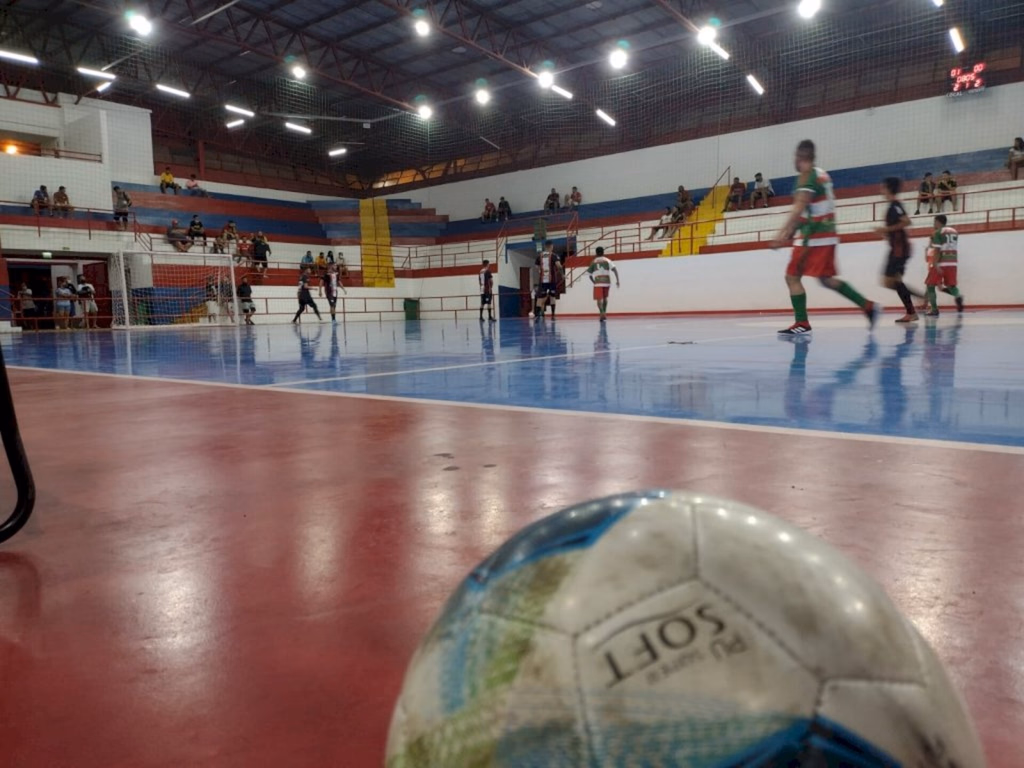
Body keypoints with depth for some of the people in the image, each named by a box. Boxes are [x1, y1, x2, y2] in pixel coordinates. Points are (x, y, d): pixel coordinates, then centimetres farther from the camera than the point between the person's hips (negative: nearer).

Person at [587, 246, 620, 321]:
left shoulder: (593, 262, 11)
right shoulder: (607, 260, 9)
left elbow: (590, 274, 12)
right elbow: (615, 270, -5)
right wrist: (617, 280, -7)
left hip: (598, 283, -1)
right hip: (607, 282, 2)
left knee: (599, 299, -4)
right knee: (605, 297, 22)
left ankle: (602, 314, -23)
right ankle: (604, 313, 26)